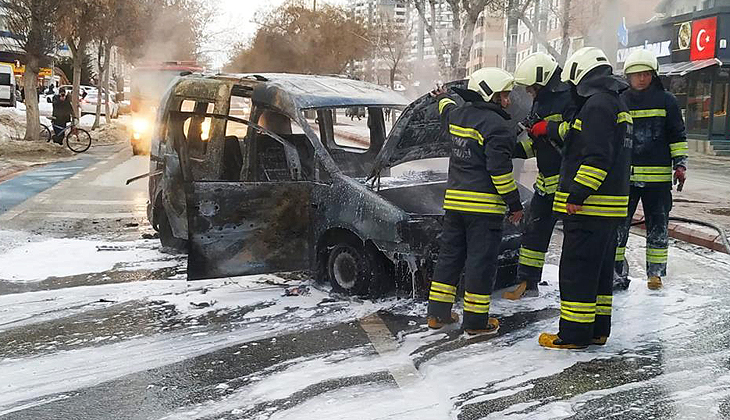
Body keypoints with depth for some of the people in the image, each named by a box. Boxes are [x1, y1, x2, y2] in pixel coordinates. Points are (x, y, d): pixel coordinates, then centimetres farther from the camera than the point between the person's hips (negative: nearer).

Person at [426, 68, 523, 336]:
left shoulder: (457, 115, 11)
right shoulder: (495, 126, -14)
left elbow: (447, 111, 37)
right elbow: (500, 170, -18)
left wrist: (442, 98, 60)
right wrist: (515, 204, -10)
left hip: (454, 200, 8)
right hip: (484, 206, -8)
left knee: (450, 255, 15)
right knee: (481, 261, 0)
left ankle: (438, 313, 20)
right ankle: (476, 321, 5)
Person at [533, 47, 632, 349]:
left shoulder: (597, 104, -15)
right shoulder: (616, 103, 19)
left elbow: (597, 157, -24)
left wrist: (578, 195, -22)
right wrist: (549, 128, 46)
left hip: (588, 208, -10)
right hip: (611, 206, 10)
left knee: (577, 270, -4)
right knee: (600, 270, 15)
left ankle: (574, 334, 1)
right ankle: (597, 330, 23)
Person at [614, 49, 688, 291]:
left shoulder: (666, 101, 4)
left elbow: (677, 135, 7)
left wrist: (680, 164, 0)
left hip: (658, 176, -1)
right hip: (624, 175, 1)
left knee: (658, 226, 8)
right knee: (618, 226, -1)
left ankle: (655, 272, 20)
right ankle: (617, 272, 9)